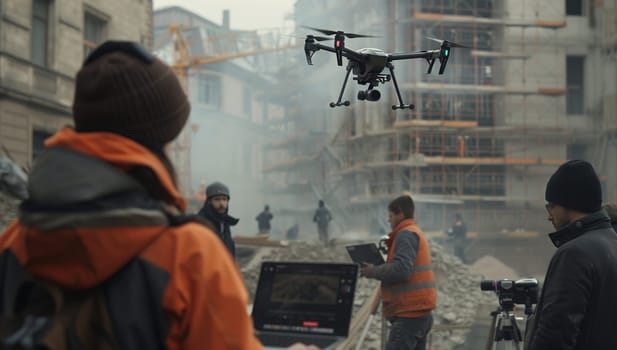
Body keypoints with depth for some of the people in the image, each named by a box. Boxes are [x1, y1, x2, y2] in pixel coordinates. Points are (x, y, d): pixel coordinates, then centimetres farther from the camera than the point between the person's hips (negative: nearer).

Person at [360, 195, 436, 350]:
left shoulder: (406, 235, -11)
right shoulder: (416, 233, 20)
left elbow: (401, 270, -23)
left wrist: (373, 271, -11)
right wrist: (378, 269, 9)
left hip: (410, 315, -10)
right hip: (419, 313, 10)